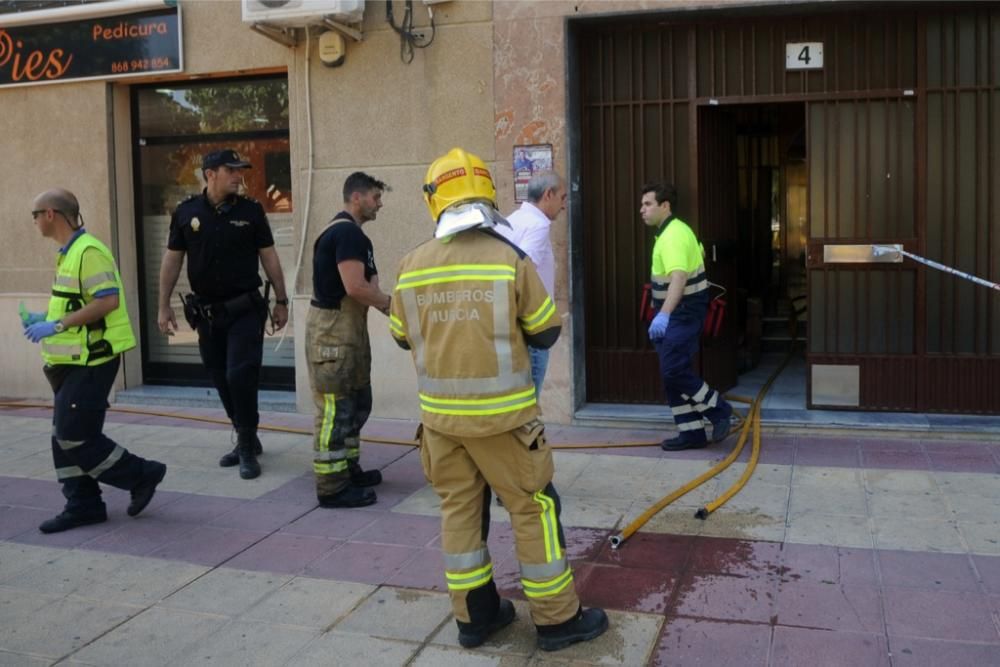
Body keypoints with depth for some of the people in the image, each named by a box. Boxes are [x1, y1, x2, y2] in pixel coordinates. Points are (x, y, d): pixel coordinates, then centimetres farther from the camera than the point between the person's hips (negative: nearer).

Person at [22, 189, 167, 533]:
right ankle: (83, 505, 18)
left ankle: (142, 475, 6)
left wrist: (57, 326, -22)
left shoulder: (88, 252, -16)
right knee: (64, 436, 11)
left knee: (75, 436, -7)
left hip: (91, 361, -10)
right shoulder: (69, 253, 16)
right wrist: (45, 319, 11)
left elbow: (107, 300, -25)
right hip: (75, 361, 10)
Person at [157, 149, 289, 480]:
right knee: (222, 380, 10)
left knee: (240, 376, -11)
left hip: (245, 310, -3)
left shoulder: (250, 211, -2)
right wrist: (164, 306, 3)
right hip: (206, 312, 3)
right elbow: (172, 260, 5)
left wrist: (281, 301, 1)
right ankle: (247, 440, 27)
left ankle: (247, 447, 3)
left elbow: (269, 256, 2)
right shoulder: (186, 212, 1)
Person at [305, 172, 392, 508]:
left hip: (348, 326, 11)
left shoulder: (350, 232, 17)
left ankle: (348, 468, 29)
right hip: (333, 328, -11)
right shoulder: (347, 232, -17)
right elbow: (355, 287, -24)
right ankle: (332, 487, 1)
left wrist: (387, 305, 3)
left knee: (357, 402, 18)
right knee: (335, 407, -5)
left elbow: (364, 284, 15)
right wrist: (392, 304, -11)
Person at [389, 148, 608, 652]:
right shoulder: (509, 257, -11)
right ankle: (557, 619, 17)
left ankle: (474, 615, 25)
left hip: (440, 413, 4)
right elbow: (546, 333, -3)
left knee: (459, 509, 15)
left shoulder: (411, 266, -2)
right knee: (533, 508, 8)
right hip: (500, 413, -4)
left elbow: (403, 338, 11)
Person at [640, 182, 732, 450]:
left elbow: (678, 277, -36)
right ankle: (692, 432, 12)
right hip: (675, 311, 11)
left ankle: (718, 409, 8)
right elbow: (699, 252, 30)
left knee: (674, 371, -13)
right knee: (671, 372, 8)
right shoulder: (671, 229, 12)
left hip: (683, 312, -11)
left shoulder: (673, 235, -21)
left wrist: (664, 314, -47)